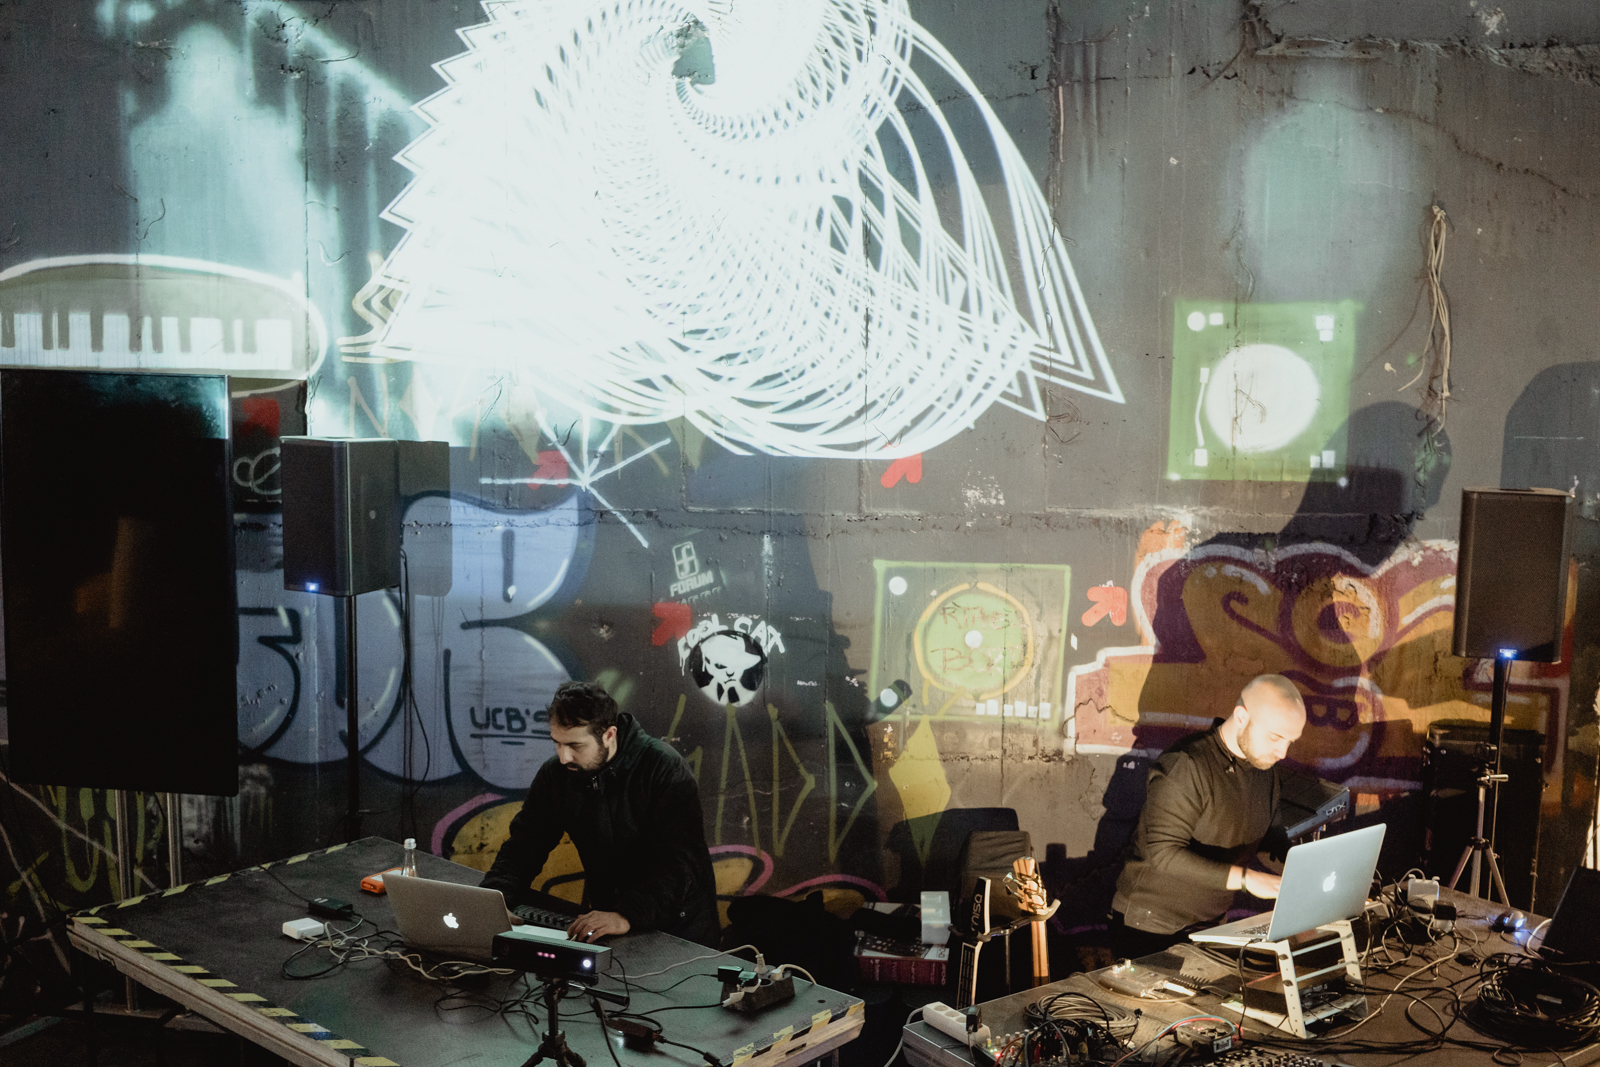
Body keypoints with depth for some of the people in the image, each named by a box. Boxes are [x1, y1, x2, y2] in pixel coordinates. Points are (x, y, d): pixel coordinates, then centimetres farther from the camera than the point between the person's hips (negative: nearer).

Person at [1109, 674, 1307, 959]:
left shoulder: (1264, 767, 6)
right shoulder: (1185, 767, -20)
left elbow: (1262, 840, 17)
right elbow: (1164, 853, -27)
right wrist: (1245, 878, -32)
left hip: (1211, 925, 7)